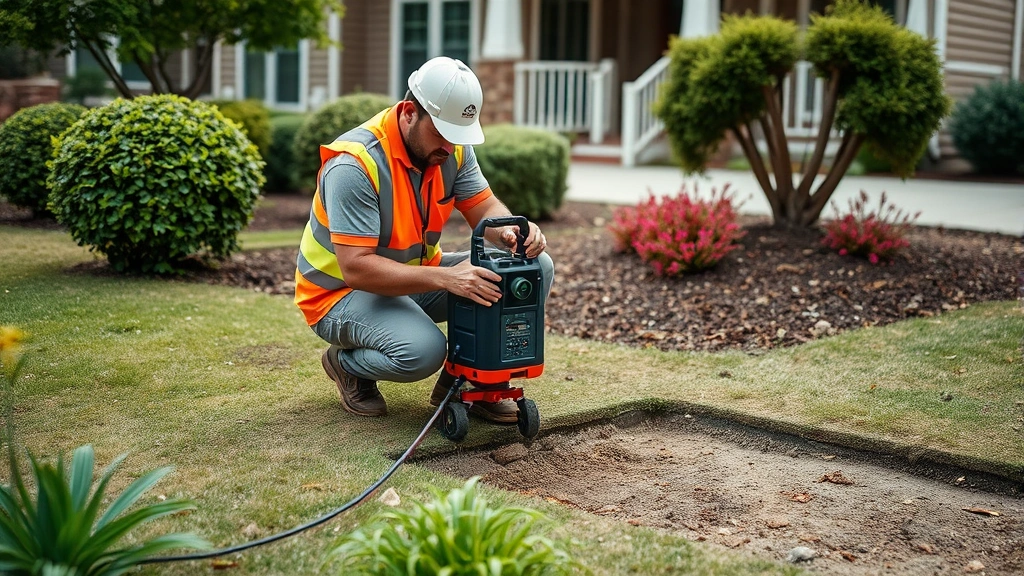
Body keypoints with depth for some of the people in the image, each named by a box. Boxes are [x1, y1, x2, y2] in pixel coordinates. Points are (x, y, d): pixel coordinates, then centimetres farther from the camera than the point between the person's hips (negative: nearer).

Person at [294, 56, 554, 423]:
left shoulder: (452, 148, -5)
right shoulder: (354, 165, -28)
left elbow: (486, 209, -3)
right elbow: (356, 268, -32)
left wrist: (513, 231, -29)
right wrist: (446, 277, -40)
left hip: (418, 277, 7)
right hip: (342, 291, -7)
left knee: (536, 268, -8)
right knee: (422, 351, -38)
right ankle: (346, 365, -2)